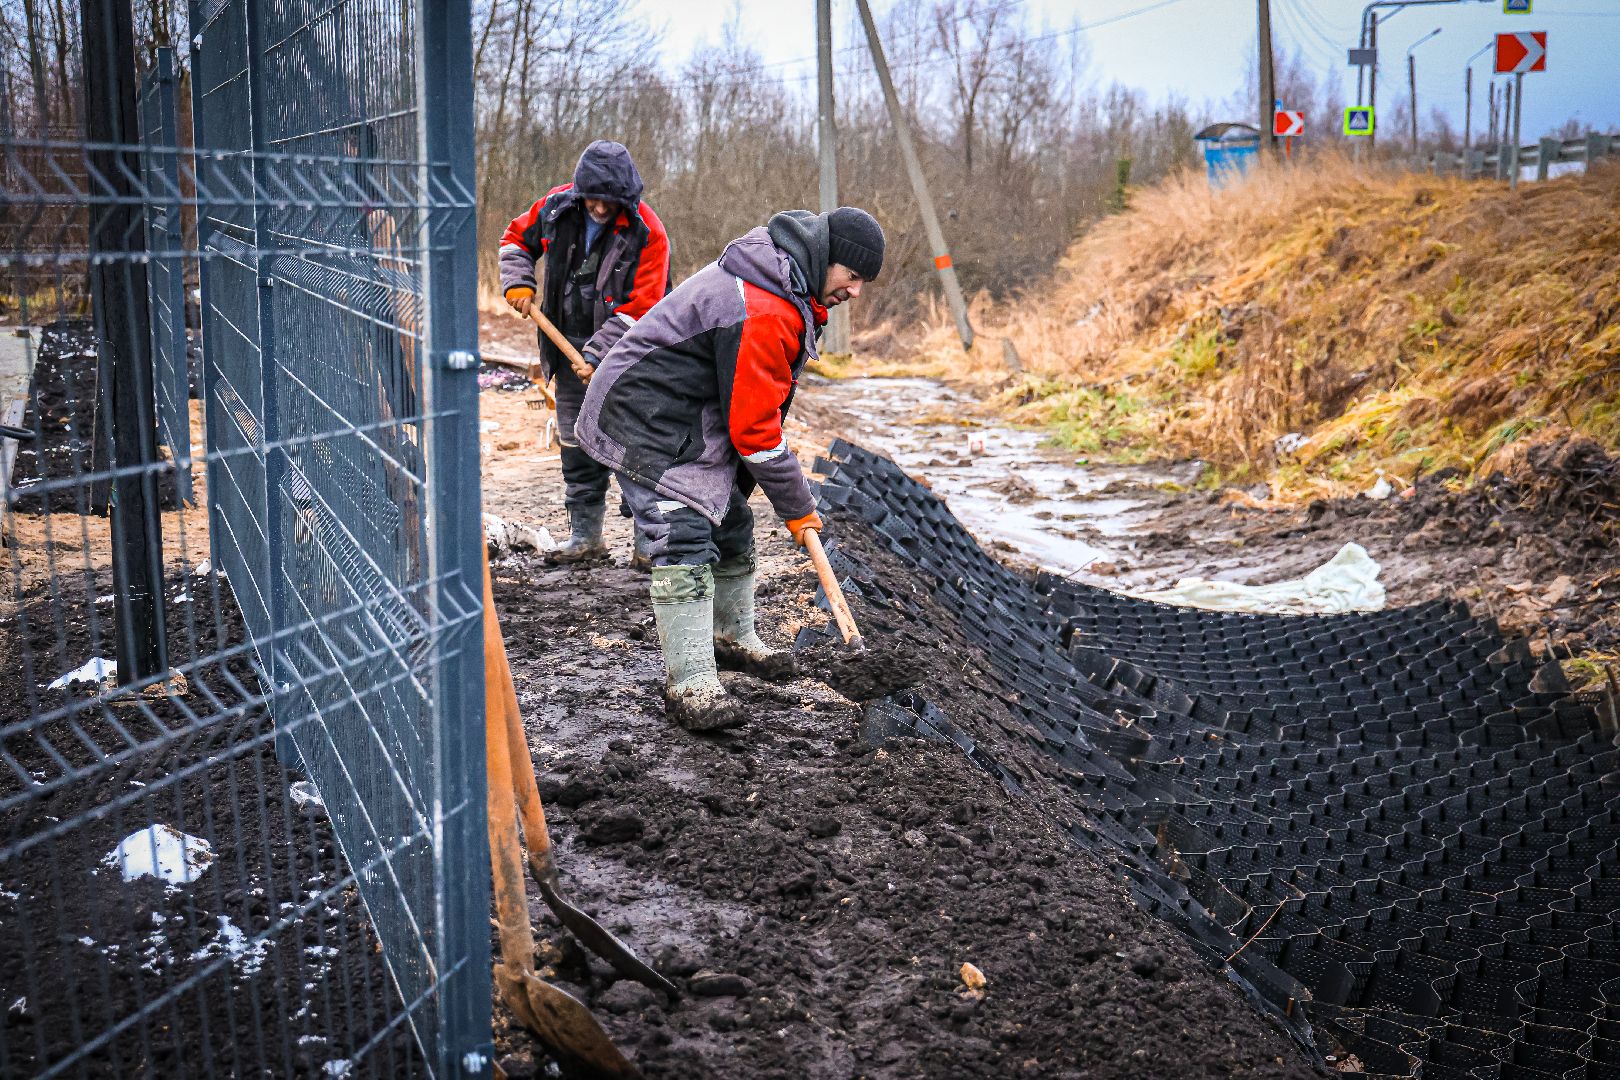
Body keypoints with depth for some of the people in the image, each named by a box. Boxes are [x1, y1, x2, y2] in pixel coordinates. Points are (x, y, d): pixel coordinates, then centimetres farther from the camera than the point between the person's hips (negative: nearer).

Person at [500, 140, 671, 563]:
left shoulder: (647, 233, -17)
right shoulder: (557, 206, -2)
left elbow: (641, 308, -19)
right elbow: (518, 237, 17)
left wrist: (598, 353, -23)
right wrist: (518, 282, 0)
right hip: (571, 350, 5)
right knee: (577, 446, 11)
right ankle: (585, 536, 22)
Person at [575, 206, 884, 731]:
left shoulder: (785, 286, 5)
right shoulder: (761, 312, -30)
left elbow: (757, 407, 17)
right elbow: (754, 428, -25)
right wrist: (797, 507, -13)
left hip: (697, 421, 11)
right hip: (646, 424, -11)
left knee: (732, 527, 17)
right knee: (685, 542, -17)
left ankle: (733, 637, 37)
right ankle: (690, 683, -15)